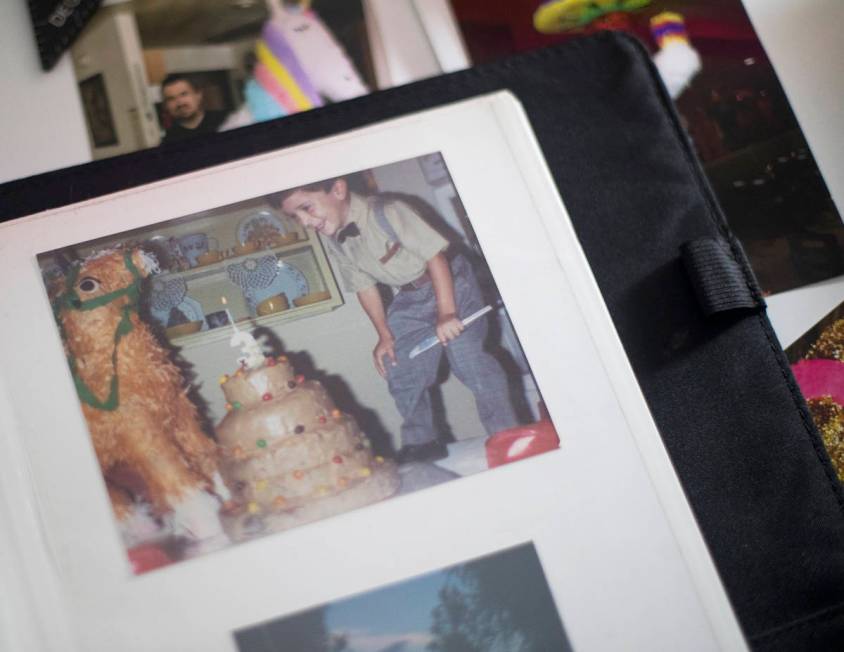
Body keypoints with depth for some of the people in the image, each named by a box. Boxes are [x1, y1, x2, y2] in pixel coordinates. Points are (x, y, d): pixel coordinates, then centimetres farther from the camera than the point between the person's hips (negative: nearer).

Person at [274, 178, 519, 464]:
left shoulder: (387, 213, -28)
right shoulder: (333, 242, -8)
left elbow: (435, 255, -25)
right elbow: (364, 286, 4)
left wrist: (446, 314, -26)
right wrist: (385, 335, 3)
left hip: (449, 282, -7)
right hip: (409, 298, 7)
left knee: (469, 360, -17)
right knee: (400, 373, 3)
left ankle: (507, 437, -5)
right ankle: (421, 443, 19)